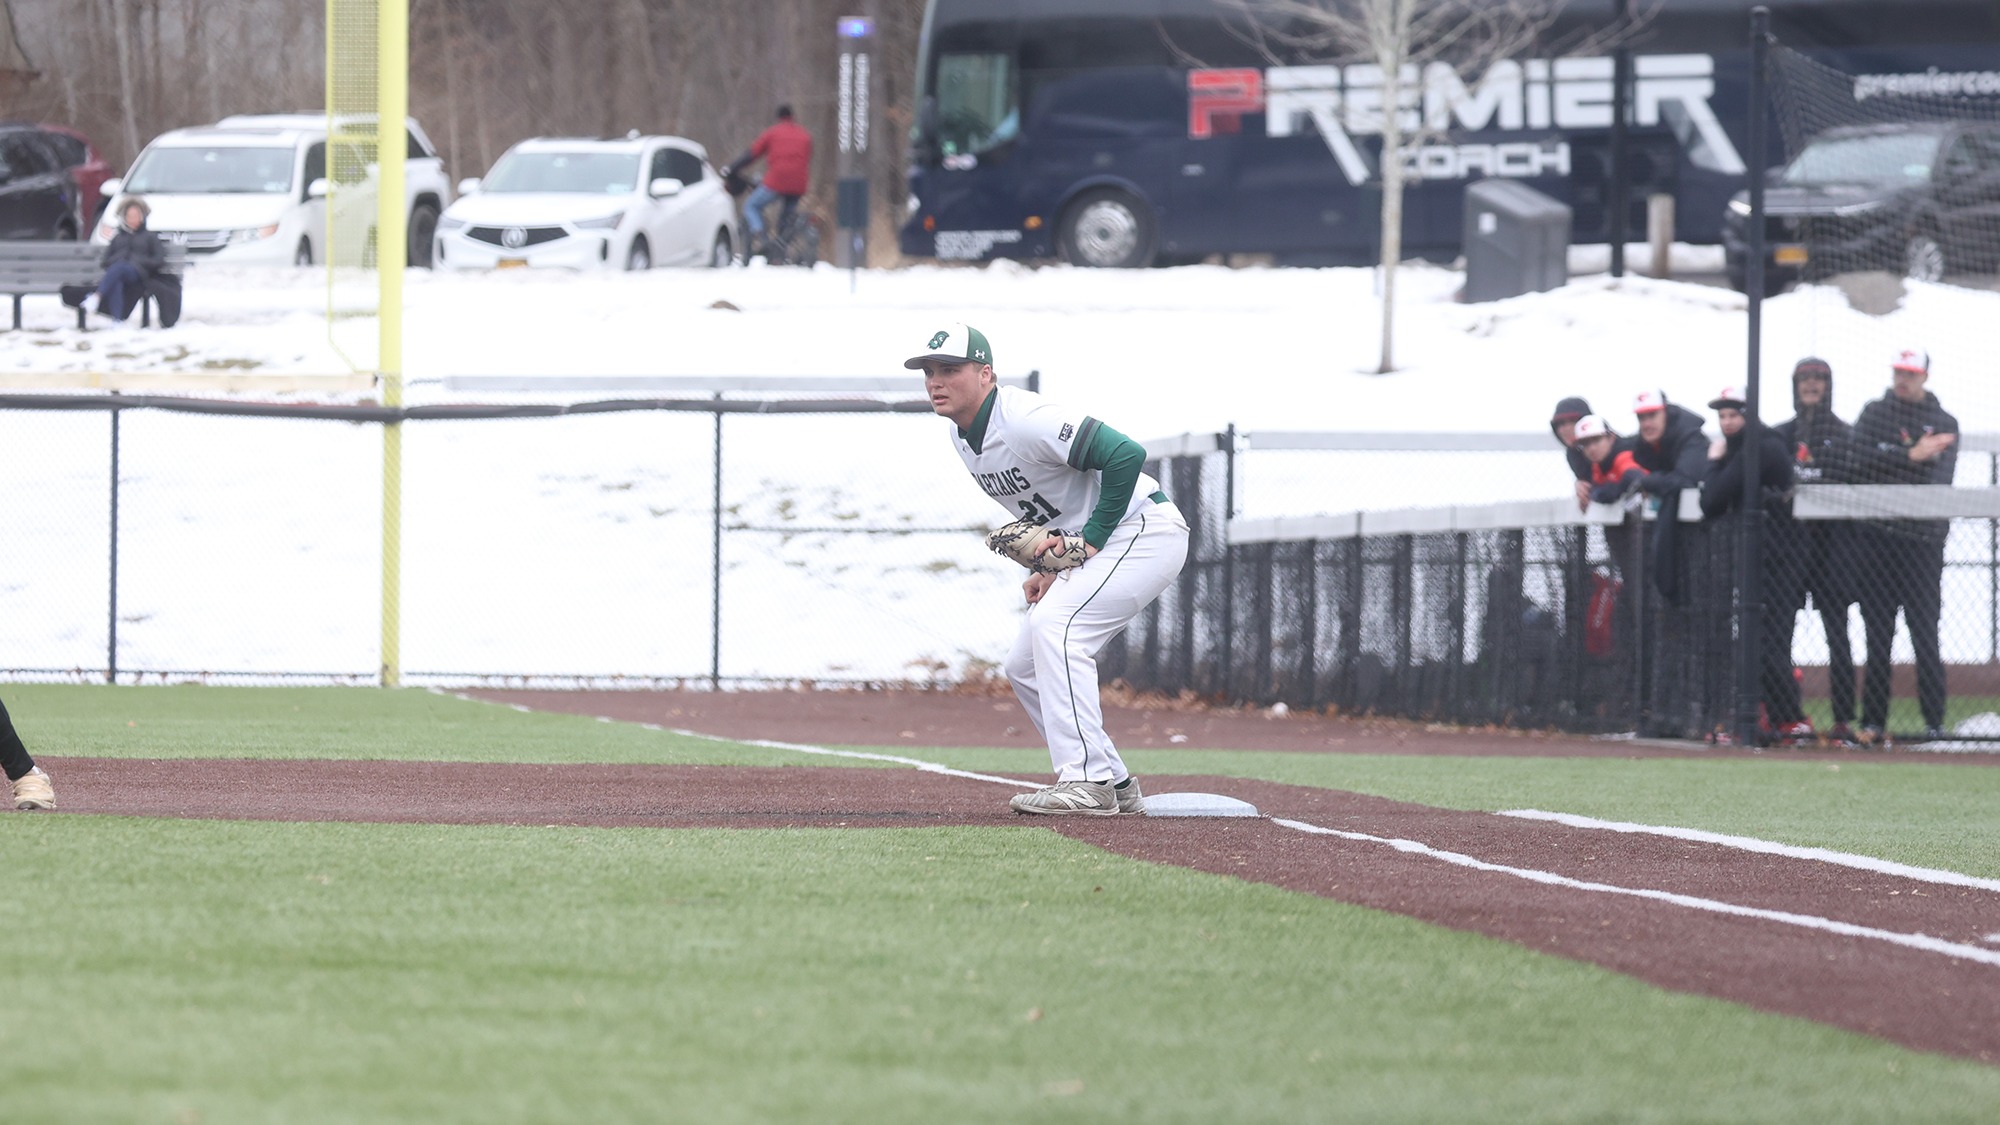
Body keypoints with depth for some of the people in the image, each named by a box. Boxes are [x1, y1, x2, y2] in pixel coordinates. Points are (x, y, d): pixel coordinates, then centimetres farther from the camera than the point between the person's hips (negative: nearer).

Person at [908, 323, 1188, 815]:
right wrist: (1046, 566, 1)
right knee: (1025, 668, 8)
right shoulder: (962, 437, 4)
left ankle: (1086, 783, -28)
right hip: (1084, 545, 10)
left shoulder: (1024, 421, -26)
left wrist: (1089, 539, -25)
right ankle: (1115, 785, 15)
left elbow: (1125, 455, -32)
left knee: (1054, 626, -27)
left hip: (1142, 530, -10)